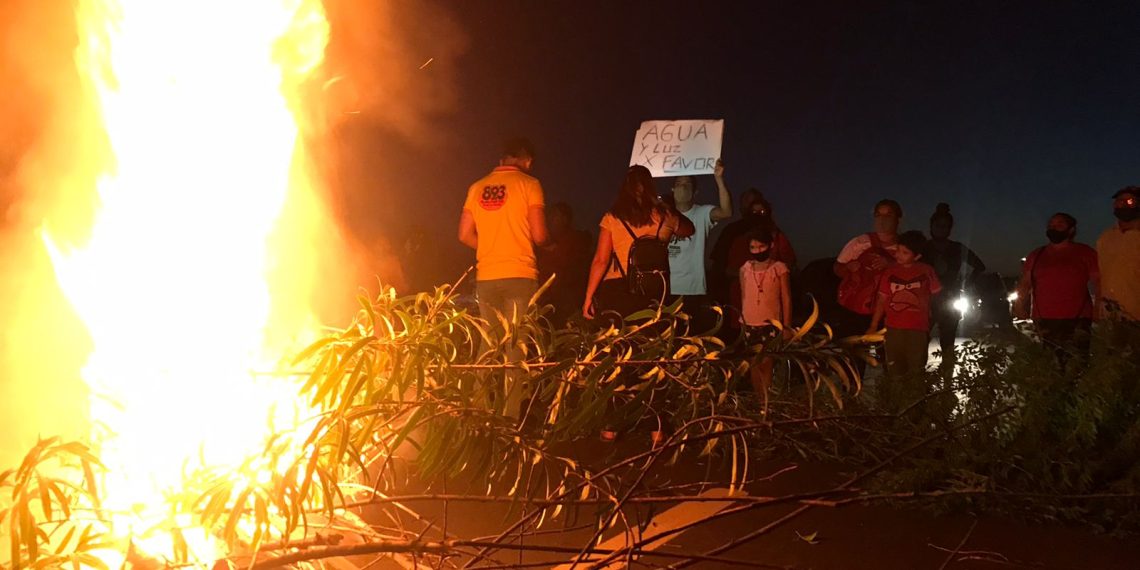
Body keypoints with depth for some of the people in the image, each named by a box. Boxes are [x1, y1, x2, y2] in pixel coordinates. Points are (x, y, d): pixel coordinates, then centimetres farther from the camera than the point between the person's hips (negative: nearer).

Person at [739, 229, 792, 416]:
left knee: (766, 364, -3)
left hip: (771, 323, -3)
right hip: (749, 324, 3)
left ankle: (766, 402, 8)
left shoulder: (778, 268, -4)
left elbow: (786, 298, -1)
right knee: (754, 365, 6)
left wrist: (786, 326, -2)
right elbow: (743, 297, 11)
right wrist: (741, 321, 11)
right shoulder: (745, 269, 5)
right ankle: (760, 401, 16)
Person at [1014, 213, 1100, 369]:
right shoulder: (1036, 255, 18)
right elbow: (1024, 284, 16)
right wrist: (1019, 305, 1)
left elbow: (1098, 283, 4)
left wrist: (1098, 309, -7)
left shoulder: (1085, 253, 8)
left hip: (1077, 321, -3)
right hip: (1043, 321, 3)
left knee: (1079, 363, -13)